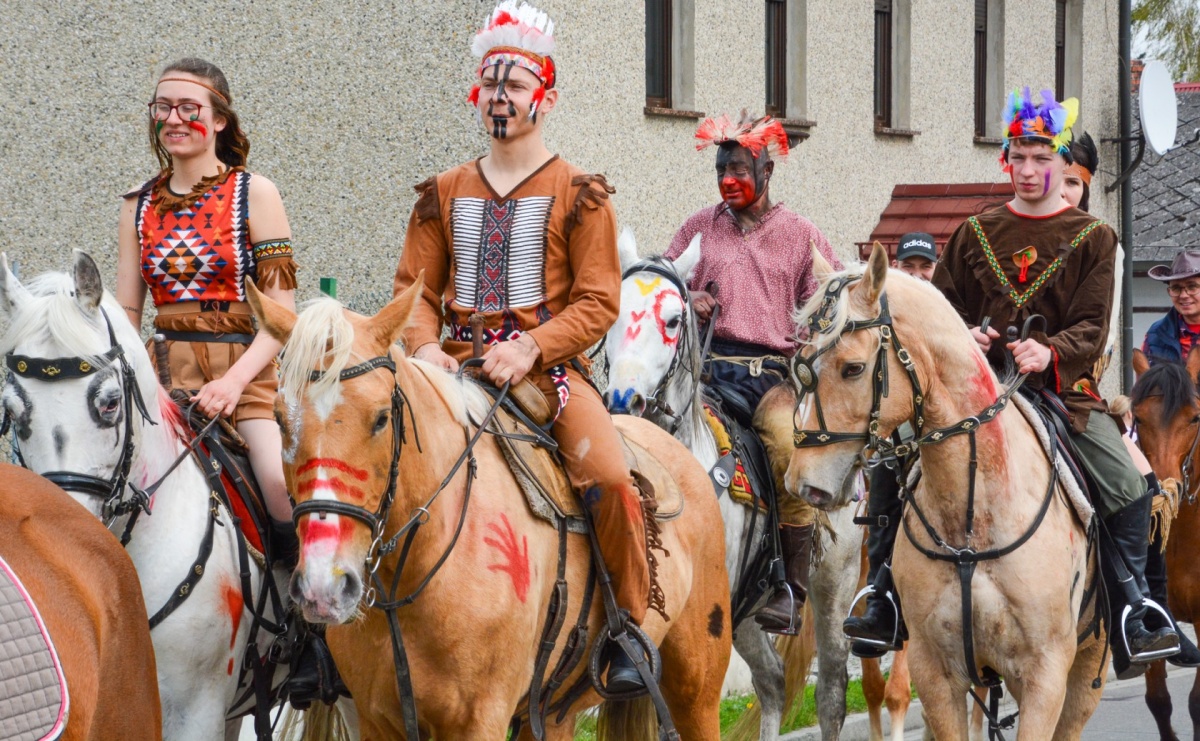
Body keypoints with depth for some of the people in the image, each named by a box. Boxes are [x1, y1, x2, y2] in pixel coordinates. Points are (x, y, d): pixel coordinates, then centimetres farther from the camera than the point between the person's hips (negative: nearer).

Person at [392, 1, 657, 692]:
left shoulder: (579, 194, 3)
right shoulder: (446, 193, 14)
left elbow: (598, 302, -3)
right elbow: (415, 289, 14)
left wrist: (531, 349, -18)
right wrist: (424, 346, -8)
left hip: (549, 364, -4)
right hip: (457, 366, 4)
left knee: (612, 478, -28)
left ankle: (630, 629, -11)